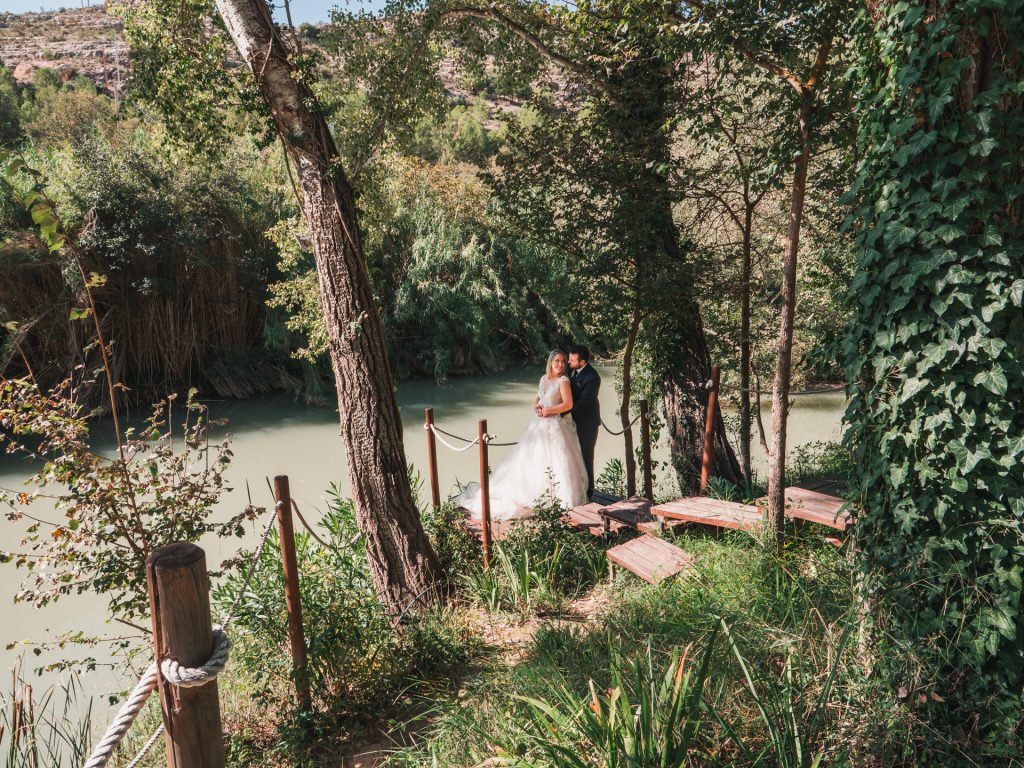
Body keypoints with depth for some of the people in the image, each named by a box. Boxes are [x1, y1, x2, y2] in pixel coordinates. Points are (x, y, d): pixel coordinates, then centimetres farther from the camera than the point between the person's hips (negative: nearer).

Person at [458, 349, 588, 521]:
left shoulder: (563, 380, -9)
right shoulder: (543, 379, 10)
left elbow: (568, 404, -16)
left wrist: (549, 410, -13)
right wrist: (536, 407, -2)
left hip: (555, 425, -6)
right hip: (539, 424, 7)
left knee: (555, 460, -4)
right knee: (533, 459, 10)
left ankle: (561, 497, 8)